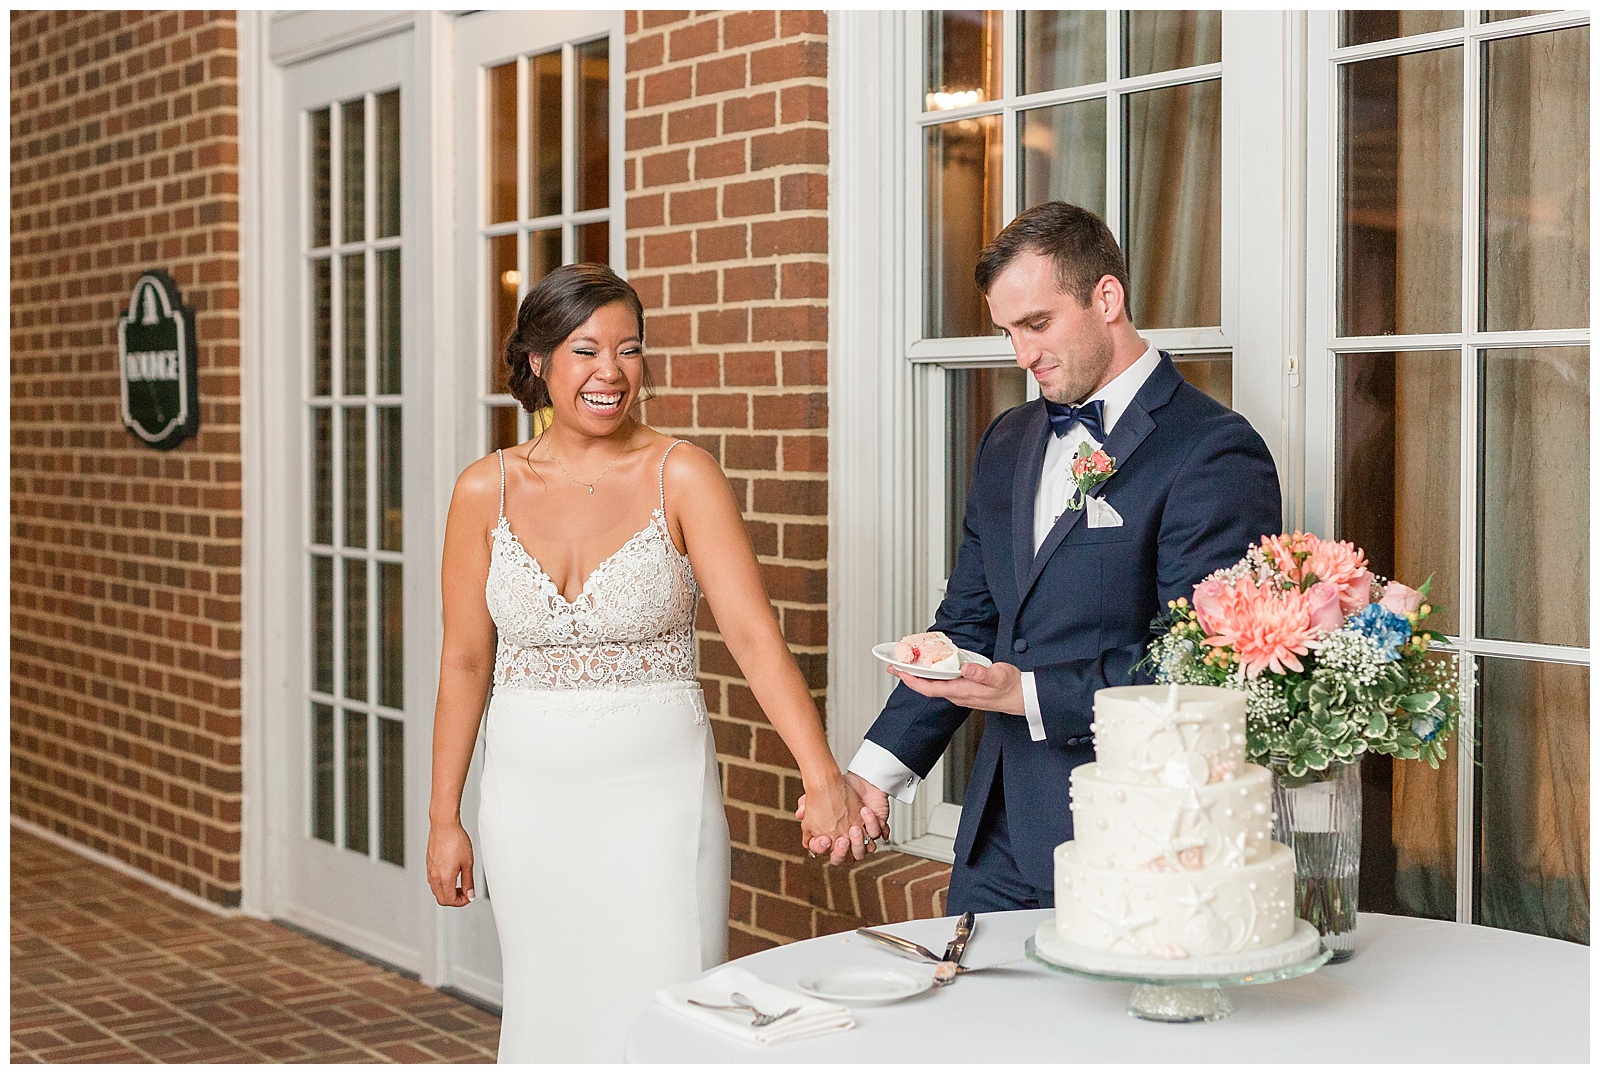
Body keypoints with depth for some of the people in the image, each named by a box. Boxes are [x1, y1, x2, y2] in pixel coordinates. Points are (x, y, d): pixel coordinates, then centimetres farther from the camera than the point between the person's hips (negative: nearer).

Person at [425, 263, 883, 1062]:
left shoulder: (680, 475, -7)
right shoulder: (486, 491, 0)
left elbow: (754, 634, -15)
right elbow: (464, 661, 6)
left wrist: (823, 779, -26)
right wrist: (444, 818, 7)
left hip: (657, 789, -2)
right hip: (531, 793, 2)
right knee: (549, 1012, 12)